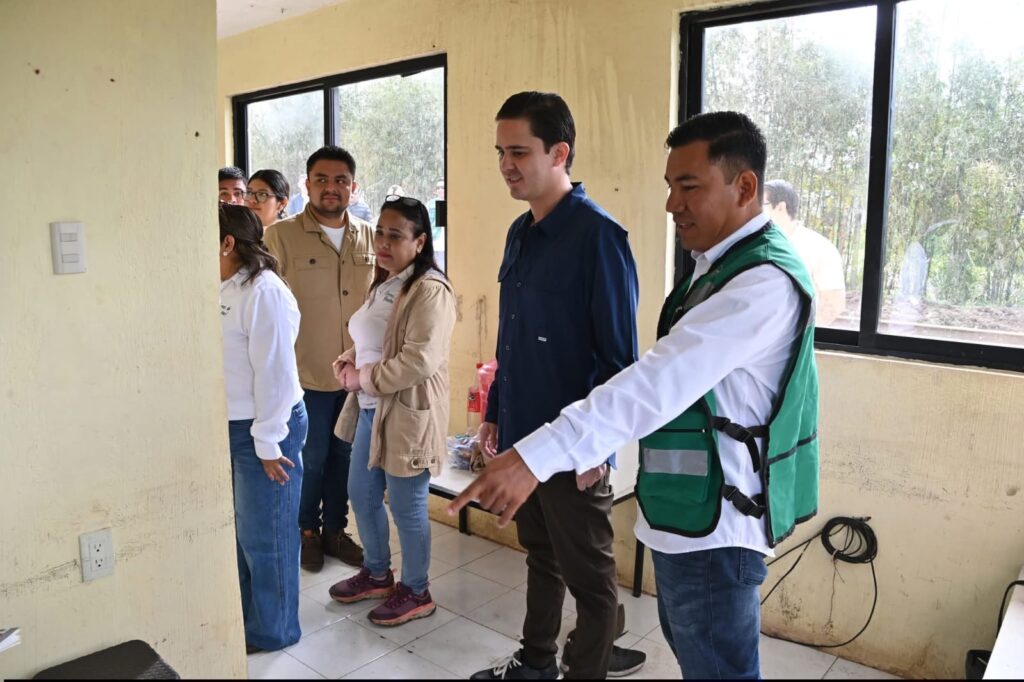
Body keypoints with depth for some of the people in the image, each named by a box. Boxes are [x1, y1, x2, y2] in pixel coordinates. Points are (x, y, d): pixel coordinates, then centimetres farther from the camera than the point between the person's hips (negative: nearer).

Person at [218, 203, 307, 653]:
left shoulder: (264, 293, -20)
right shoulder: (223, 289, 7)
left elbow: (275, 374, -20)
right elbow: (223, 363, 12)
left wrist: (268, 443, -17)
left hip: (262, 429, -8)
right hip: (229, 426, 9)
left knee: (264, 535, 7)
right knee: (235, 529, 21)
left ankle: (271, 630, 26)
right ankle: (241, 616, 41)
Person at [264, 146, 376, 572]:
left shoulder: (369, 238, 5)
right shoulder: (281, 237, -7)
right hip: (306, 374, -3)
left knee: (344, 456, 15)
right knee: (310, 459, 10)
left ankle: (335, 529, 34)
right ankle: (306, 531, 32)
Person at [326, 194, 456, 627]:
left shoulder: (430, 291, -19)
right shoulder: (383, 283, 11)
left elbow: (420, 361, -27)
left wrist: (364, 378, -17)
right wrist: (350, 360, 1)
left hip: (408, 413, -9)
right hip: (371, 409, 9)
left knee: (407, 507, 5)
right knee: (361, 495, 19)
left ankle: (416, 592, 25)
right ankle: (377, 573, 41)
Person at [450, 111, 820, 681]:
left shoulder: (767, 282, -23)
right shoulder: (722, 263, 10)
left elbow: (660, 382, -34)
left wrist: (536, 458, -38)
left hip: (712, 528, -9)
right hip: (686, 515, 9)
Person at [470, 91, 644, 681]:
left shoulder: (597, 234, -16)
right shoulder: (520, 232, 9)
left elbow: (620, 354, -17)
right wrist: (495, 413, 16)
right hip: (521, 434, 8)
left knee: (588, 576, 10)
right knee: (540, 555, 23)